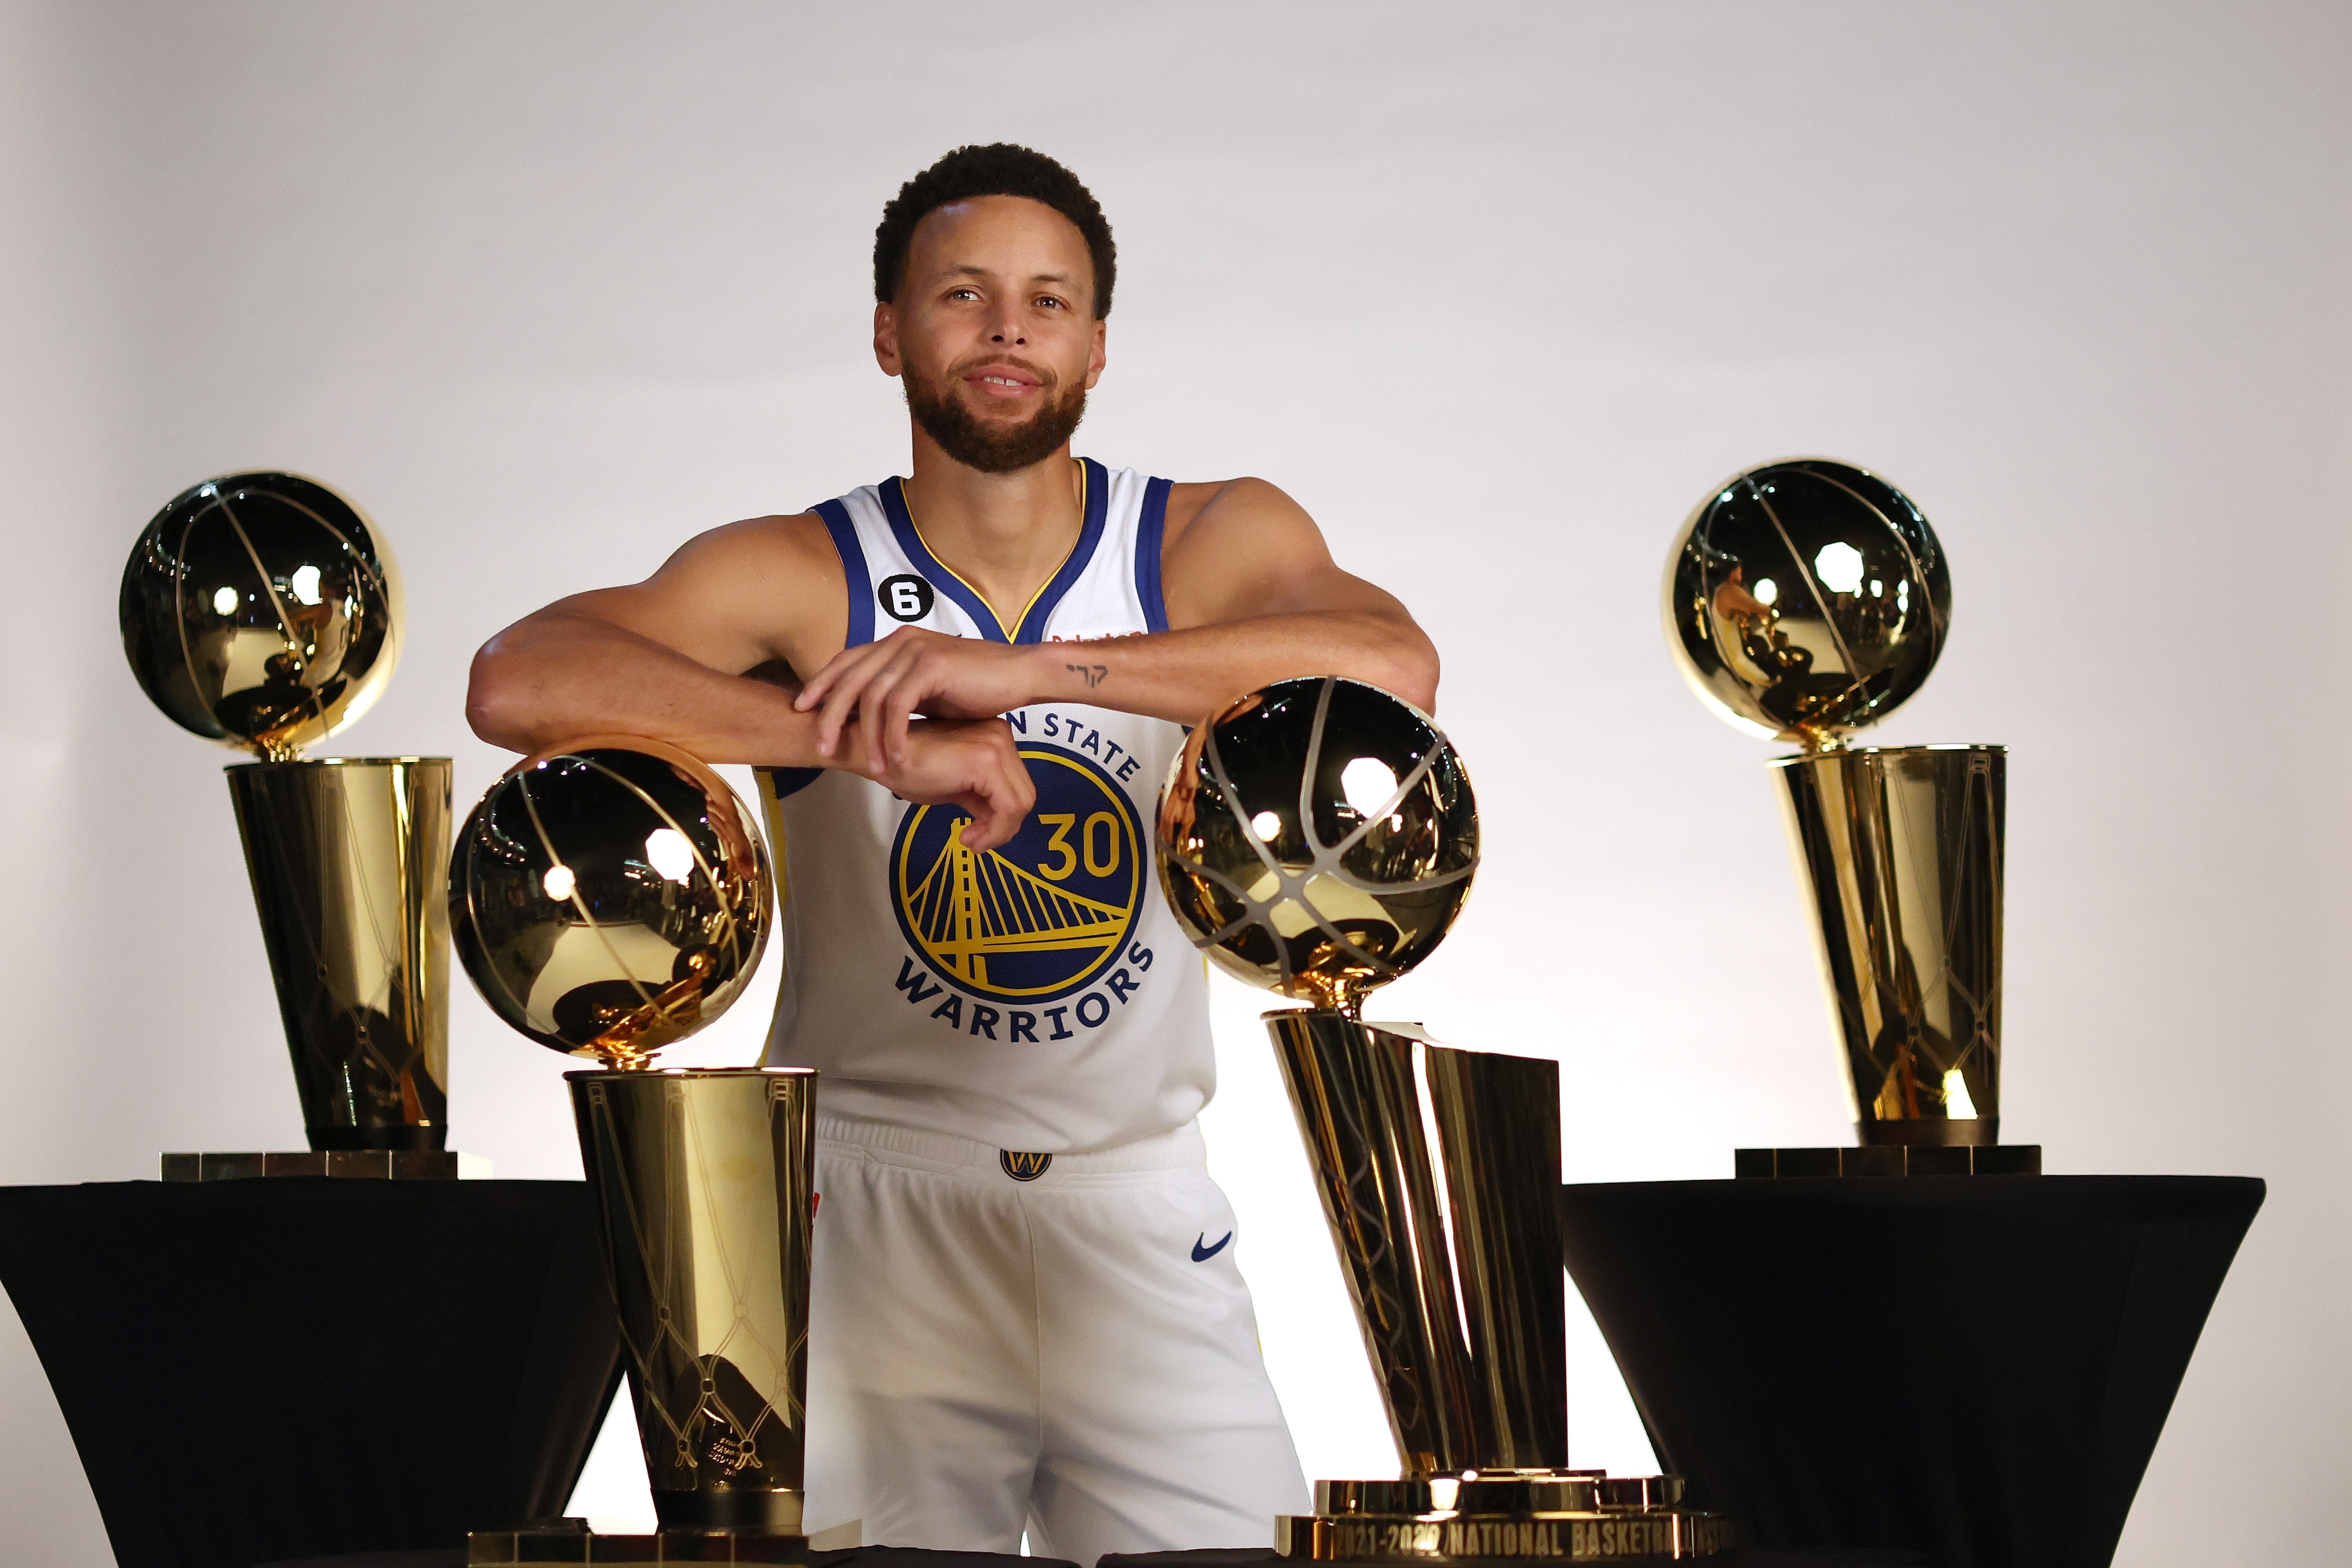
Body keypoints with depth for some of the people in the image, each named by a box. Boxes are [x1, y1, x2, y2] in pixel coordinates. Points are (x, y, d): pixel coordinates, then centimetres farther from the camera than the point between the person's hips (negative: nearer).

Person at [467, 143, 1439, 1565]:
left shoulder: (1213, 544, -1)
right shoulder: (801, 578, -4)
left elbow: (1393, 669, -23)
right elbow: (518, 683, -20)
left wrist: (1025, 668, -31)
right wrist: (877, 743, -28)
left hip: (1144, 1207, 1)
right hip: (872, 1209, -1)